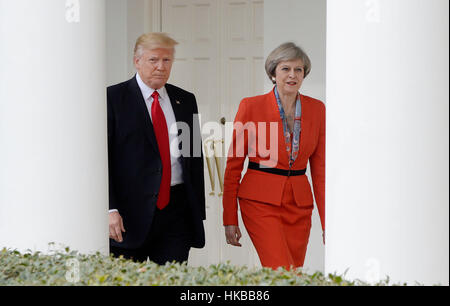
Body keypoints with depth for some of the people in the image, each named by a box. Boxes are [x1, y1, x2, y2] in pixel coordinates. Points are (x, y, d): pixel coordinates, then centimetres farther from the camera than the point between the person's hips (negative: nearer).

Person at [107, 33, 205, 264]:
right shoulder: (114, 98, 0)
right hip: (131, 213, -3)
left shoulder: (185, 101, 13)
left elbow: (196, 158, 16)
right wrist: (110, 209, -15)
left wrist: (199, 211, 11)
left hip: (177, 212, 3)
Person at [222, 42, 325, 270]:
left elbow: (320, 167, 9)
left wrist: (327, 222, 5)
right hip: (261, 202, -4)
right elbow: (233, 164, 0)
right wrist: (230, 219, -1)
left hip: (299, 205, 4)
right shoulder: (251, 106, -4)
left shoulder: (317, 109, 6)